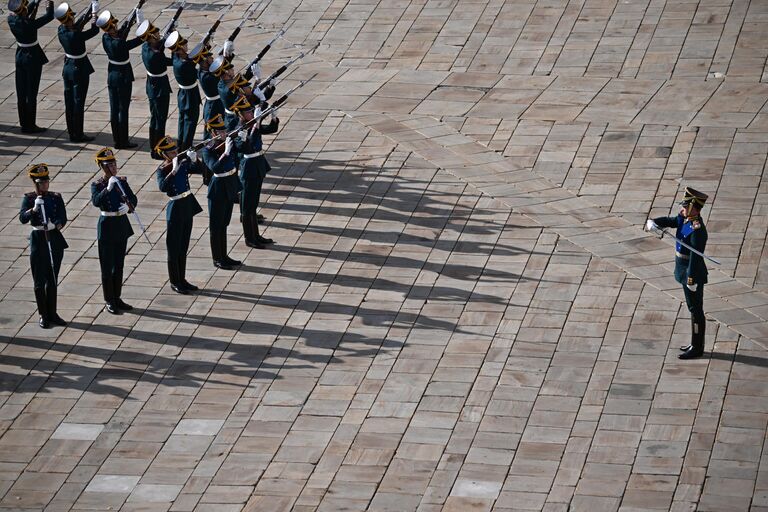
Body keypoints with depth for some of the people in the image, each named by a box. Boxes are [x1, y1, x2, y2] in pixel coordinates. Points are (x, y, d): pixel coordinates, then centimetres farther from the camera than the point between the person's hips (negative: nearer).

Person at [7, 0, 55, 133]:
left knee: (21, 93, 14)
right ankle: (30, 125, 9)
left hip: (20, 56, 7)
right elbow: (49, 16, -20)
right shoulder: (29, 25, -27)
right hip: (33, 58, -7)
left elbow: (26, 14, 11)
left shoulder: (11, 19, -9)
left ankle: (24, 123, 23)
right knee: (31, 93, 3)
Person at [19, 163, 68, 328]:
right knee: (40, 281, 1)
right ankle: (43, 316, 9)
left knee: (52, 280, 11)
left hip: (55, 240, 3)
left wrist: (56, 225, -23)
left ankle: (52, 314, 20)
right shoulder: (29, 198, -5)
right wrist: (34, 209, -35)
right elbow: (22, 218, -18)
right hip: (38, 242, -3)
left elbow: (63, 218, -3)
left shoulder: (56, 198, 4)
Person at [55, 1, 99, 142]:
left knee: (69, 102, 13)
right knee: (78, 103, 1)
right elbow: (95, 30, -20)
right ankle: (78, 135, 7)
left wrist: (90, 12, 6)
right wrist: (94, 13, -10)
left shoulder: (61, 30, -6)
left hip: (67, 68, 8)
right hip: (79, 70, -8)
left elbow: (77, 26, 7)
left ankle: (72, 133, 20)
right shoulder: (75, 35, -27)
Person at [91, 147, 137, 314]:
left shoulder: (122, 181, 5)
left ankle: (117, 298, 23)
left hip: (122, 225, 6)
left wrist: (128, 206, -17)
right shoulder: (97, 185, -12)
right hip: (107, 227, -6)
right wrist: (108, 188, -39)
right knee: (107, 266, 1)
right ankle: (109, 302, 9)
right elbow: (96, 201, -29)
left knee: (119, 264, 13)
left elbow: (133, 199, 4)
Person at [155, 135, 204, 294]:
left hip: (188, 207, 6)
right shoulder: (163, 170, -15)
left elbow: (201, 170, 0)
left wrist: (195, 159, -17)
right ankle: (175, 282, 14)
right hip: (175, 210, -6)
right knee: (174, 248, 4)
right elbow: (163, 187, -32)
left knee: (183, 247, 16)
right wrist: (174, 170, -36)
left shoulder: (183, 163, 1)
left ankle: (182, 280, 26)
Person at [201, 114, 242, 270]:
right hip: (218, 190, -6)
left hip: (230, 187, 6)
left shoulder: (229, 143, 0)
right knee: (216, 225, 5)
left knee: (224, 223, 17)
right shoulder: (208, 150, -18)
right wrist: (226, 153, -39)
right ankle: (217, 259, 15)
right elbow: (215, 167, -33)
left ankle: (223, 256, 28)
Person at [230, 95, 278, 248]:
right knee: (248, 205, 2)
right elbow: (248, 146, -35)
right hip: (249, 168, -9)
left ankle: (256, 236, 26)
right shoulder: (239, 131, -19)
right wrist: (255, 127, -39)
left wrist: (273, 117, -10)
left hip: (259, 165, 9)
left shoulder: (253, 125, 4)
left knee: (253, 203, 17)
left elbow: (272, 129, 9)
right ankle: (249, 239, 11)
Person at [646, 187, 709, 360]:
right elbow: (669, 221, 6)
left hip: (693, 275, -10)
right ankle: (696, 344, 29)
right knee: (694, 308, 18)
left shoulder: (697, 230, -25)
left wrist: (691, 281, -24)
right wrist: (653, 222, -16)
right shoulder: (685, 219, 2)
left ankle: (697, 349, 8)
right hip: (685, 273, 10)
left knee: (696, 310, 0)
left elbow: (695, 257, -25)